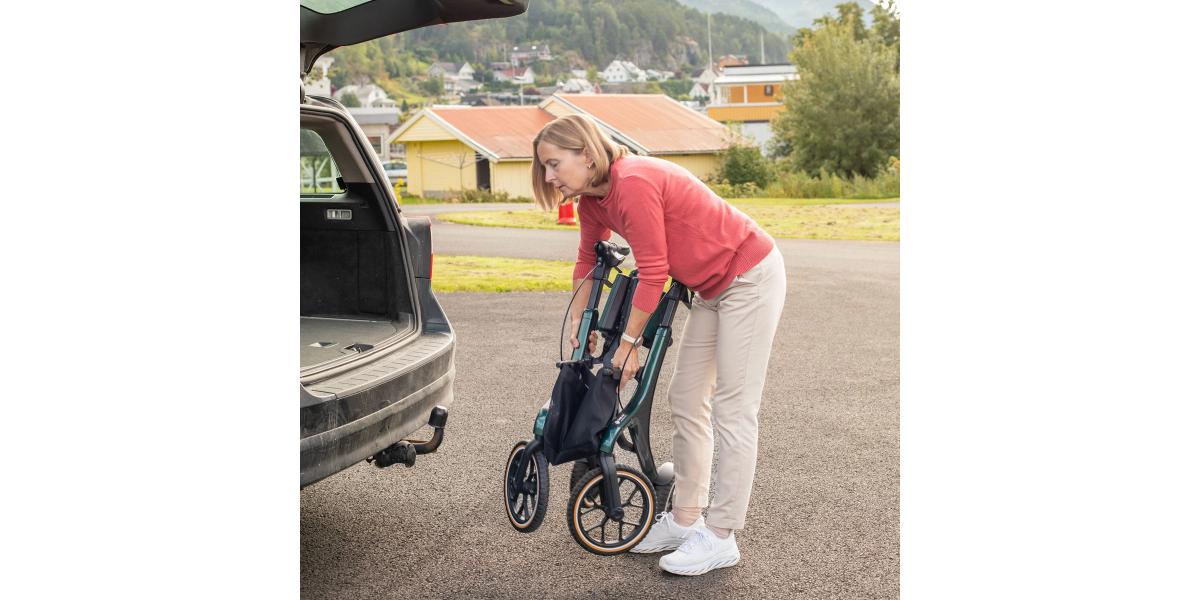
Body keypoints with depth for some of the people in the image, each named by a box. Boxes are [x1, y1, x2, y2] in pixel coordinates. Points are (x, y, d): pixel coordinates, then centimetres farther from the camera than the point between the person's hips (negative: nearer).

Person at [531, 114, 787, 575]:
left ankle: (721, 538, 2)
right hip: (711, 287, 10)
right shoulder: (592, 198, 1)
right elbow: (588, 260, 18)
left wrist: (628, 343, -13)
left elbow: (652, 274, -23)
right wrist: (578, 322, 20)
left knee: (732, 411, -6)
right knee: (686, 401, 11)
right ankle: (685, 519, 21)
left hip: (751, 278, -10)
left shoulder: (633, 184, -27)